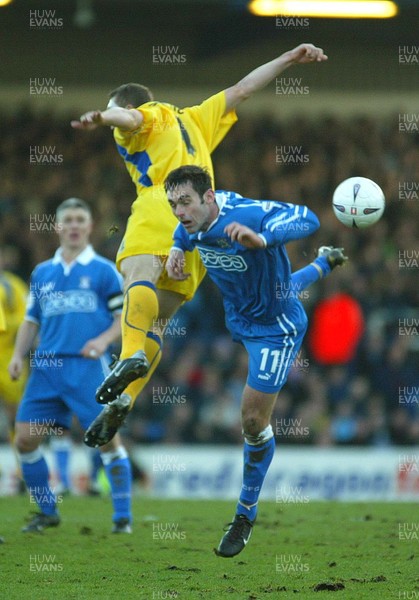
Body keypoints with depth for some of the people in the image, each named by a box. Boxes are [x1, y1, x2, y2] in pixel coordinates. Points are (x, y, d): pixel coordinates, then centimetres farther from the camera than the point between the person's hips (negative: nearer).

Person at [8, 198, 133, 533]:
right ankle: (47, 512, 14)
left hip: (88, 367, -4)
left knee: (106, 438, -11)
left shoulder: (103, 271, 5)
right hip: (46, 367, 4)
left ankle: (123, 517, -1)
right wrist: (18, 355, 8)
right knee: (25, 439, -2)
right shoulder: (42, 273, 16)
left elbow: (124, 317, 4)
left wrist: (103, 341, -14)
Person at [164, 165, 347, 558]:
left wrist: (262, 239, -73)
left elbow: (306, 220, -56)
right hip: (237, 315, 8)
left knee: (253, 420, -7)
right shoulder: (196, 220, -17)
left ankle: (246, 514, 12)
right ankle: (323, 265, 75)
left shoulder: (248, 215, -40)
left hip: (274, 328, -8)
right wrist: (177, 249, -10)